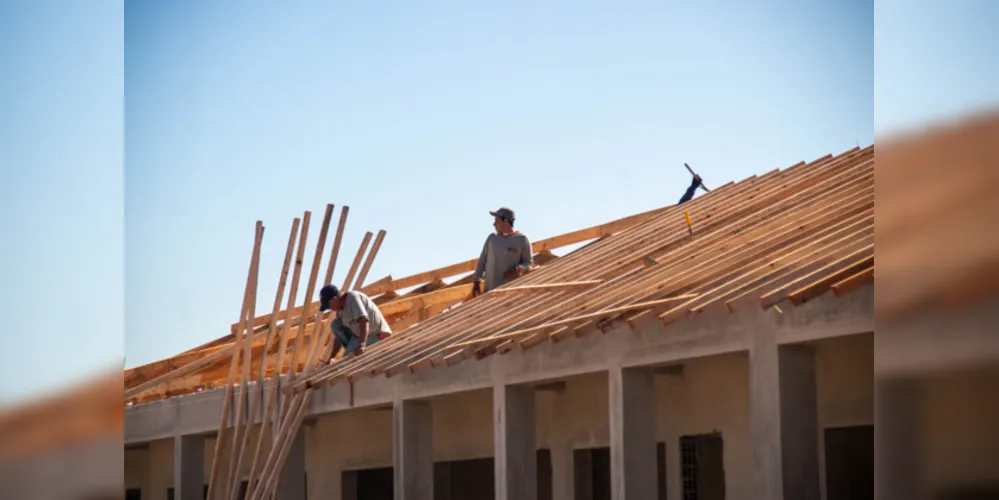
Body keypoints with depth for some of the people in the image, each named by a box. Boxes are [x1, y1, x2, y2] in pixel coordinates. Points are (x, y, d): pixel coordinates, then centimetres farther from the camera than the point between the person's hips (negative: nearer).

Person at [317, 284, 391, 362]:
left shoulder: (352, 298, -20)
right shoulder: (341, 308, 7)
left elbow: (364, 321, -34)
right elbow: (338, 336, 10)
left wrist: (361, 346, -44)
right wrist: (331, 358, 3)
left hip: (377, 336, -9)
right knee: (335, 324, 2)